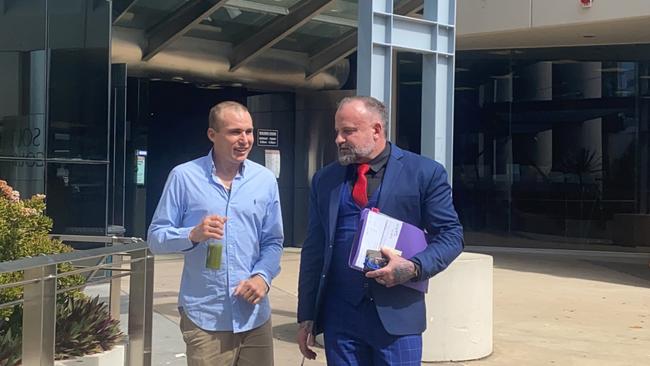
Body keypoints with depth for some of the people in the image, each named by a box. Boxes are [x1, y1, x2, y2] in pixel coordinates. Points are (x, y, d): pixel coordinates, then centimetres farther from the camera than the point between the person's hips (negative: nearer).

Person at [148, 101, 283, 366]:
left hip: (255, 316, 3)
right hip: (204, 317, -3)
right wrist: (193, 235, -21)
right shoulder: (184, 177, -4)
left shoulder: (265, 180, 6)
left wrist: (263, 276, -10)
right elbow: (156, 237, -2)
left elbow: (273, 242, 8)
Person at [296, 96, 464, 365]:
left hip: (397, 314, -3)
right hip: (339, 314, 3)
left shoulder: (424, 173, -1)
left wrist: (413, 268, -17)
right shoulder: (325, 179, 9)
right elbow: (313, 250, 10)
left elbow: (450, 235, 1)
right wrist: (306, 316, 7)